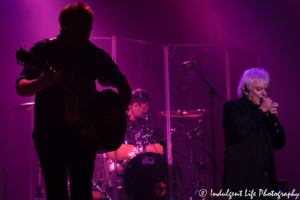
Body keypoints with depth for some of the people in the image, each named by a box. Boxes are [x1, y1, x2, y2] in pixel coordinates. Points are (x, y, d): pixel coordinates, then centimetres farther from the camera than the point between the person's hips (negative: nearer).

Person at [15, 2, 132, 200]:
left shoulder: (97, 55, 3)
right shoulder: (44, 50, -6)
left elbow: (124, 86, 13)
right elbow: (21, 88, -12)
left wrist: (119, 110, -6)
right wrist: (41, 83, -34)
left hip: (84, 133, 3)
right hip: (50, 134, -2)